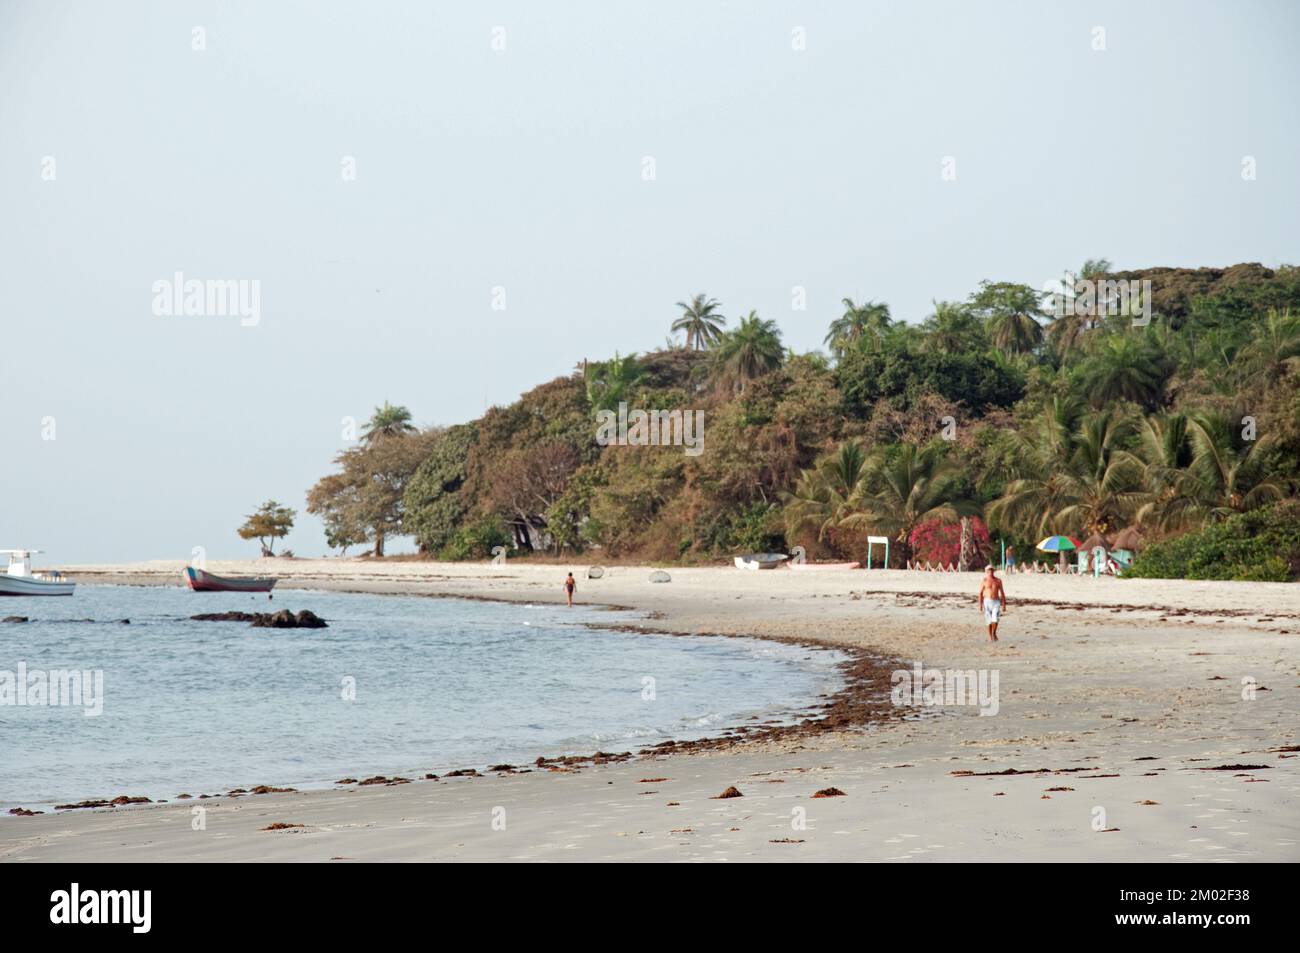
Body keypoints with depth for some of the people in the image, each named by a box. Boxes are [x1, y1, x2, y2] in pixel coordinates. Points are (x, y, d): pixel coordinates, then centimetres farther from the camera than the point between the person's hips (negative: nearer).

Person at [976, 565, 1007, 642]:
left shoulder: (998, 581, 6)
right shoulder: (984, 581, -1)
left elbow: (1002, 592, 9)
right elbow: (980, 593, -1)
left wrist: (1004, 603, 5)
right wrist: (980, 604, -8)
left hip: (996, 601, 1)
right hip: (987, 601, -1)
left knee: (995, 618, -14)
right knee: (989, 620, 1)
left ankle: (994, 632, 7)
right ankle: (990, 636, 14)